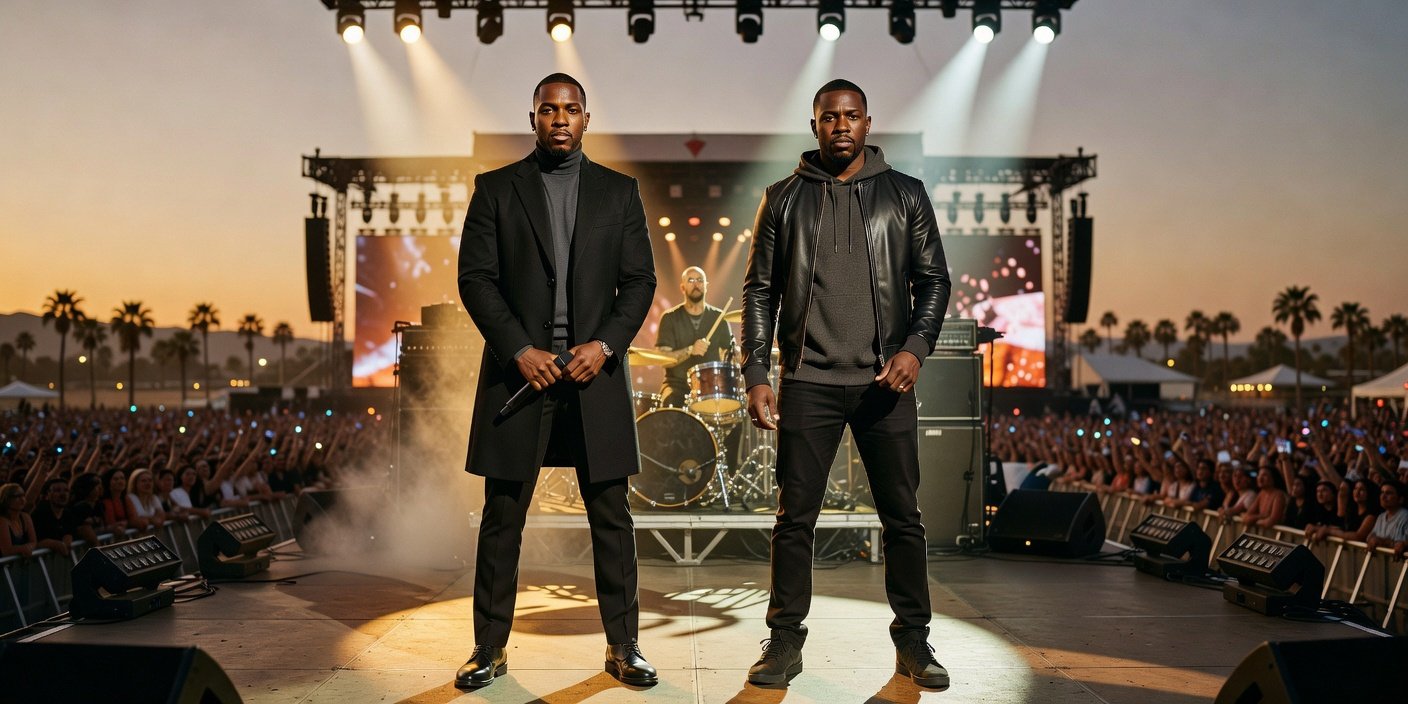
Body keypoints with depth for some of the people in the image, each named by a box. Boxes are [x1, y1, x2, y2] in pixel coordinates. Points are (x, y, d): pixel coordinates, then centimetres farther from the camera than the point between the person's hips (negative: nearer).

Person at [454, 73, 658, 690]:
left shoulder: (619, 191, 10)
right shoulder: (495, 189, 7)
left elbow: (640, 280, 6)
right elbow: (475, 279, 0)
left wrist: (605, 344, -9)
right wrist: (520, 349, -11)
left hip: (595, 370, 1)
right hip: (519, 369, 0)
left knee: (611, 516, 4)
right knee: (502, 516, 5)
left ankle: (623, 646, 16)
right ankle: (490, 648, 18)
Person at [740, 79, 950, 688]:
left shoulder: (905, 194, 9)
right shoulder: (784, 198, 8)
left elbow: (933, 279, 8)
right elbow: (760, 290, 6)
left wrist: (916, 347, -9)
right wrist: (756, 375, -2)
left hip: (886, 380, 1)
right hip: (807, 381, 0)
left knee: (902, 514, 5)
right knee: (795, 515, 3)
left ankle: (913, 642, 18)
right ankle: (785, 641, 15)